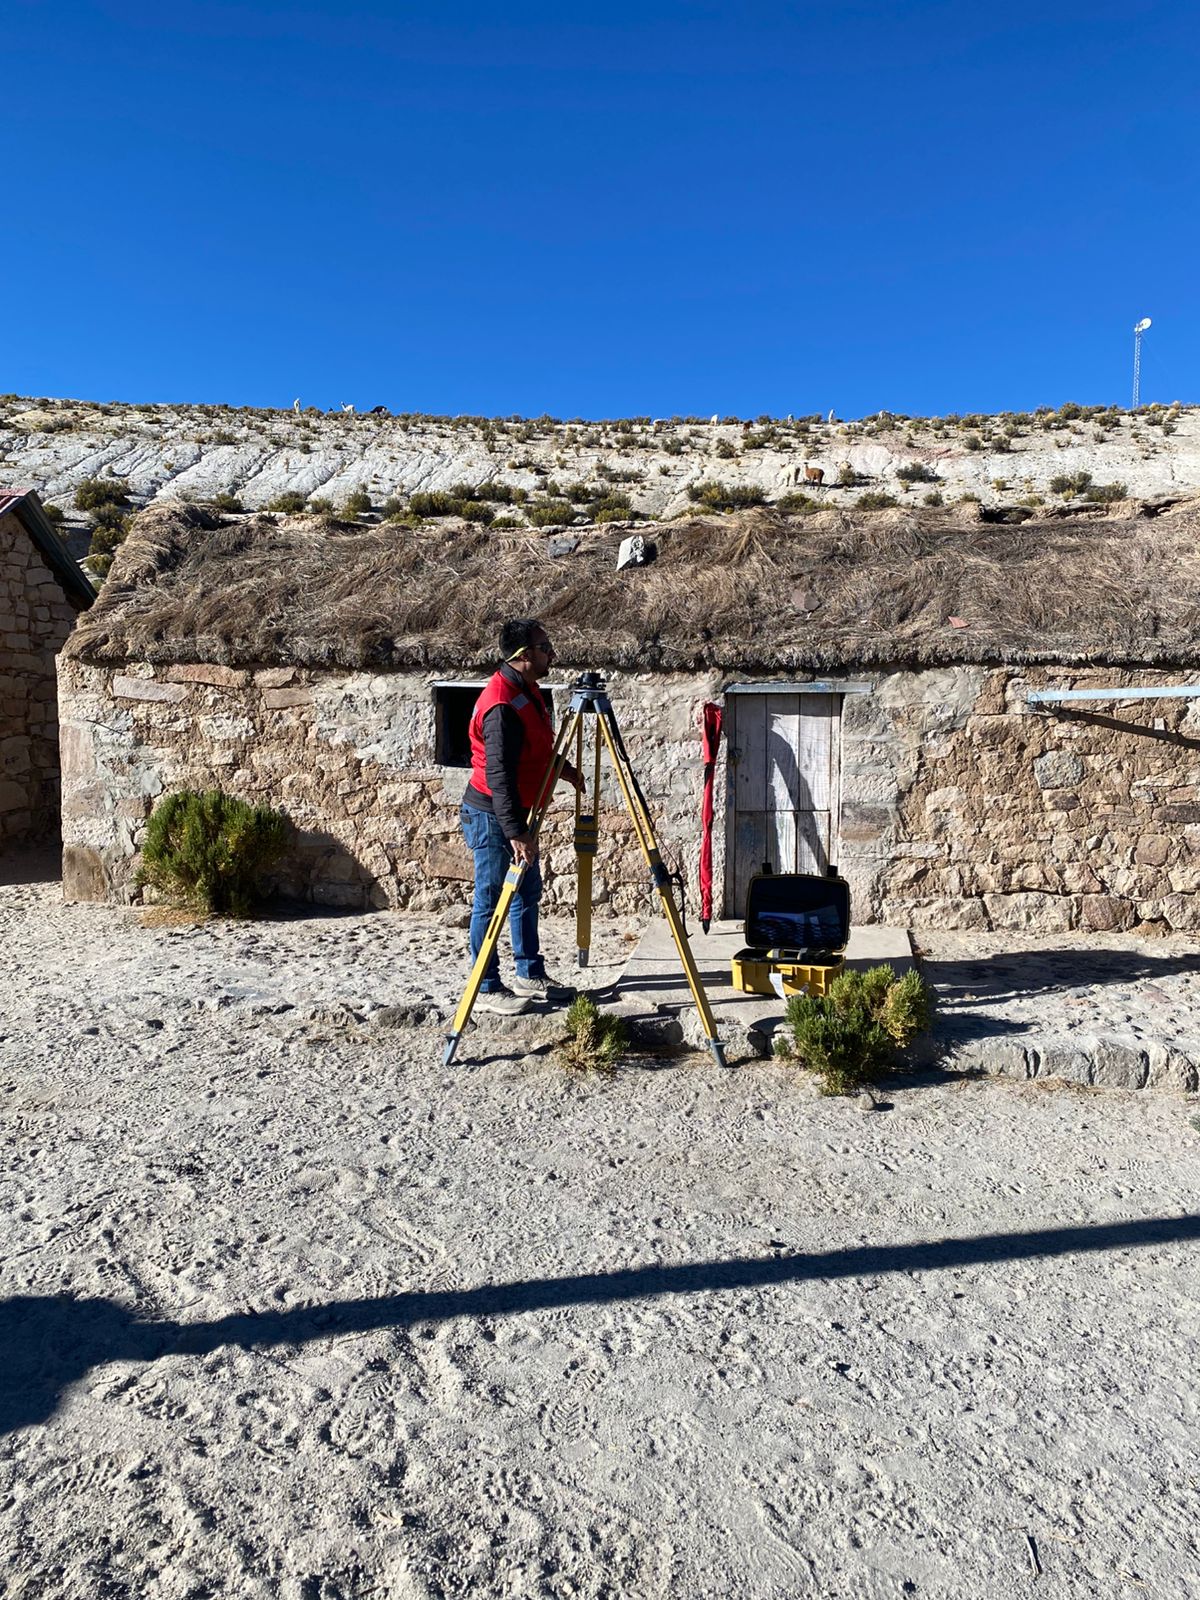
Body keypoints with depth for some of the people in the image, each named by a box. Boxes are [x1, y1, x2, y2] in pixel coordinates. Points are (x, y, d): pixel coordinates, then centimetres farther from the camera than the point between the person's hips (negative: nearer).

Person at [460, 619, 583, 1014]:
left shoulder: (527, 690, 6)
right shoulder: (501, 704, -25)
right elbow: (498, 775, -28)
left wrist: (564, 769, 19)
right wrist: (515, 831, -29)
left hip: (516, 810, 10)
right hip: (491, 814, -10)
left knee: (528, 893, 16)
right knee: (490, 902, 0)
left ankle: (530, 975, 29)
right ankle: (487, 988, 11)